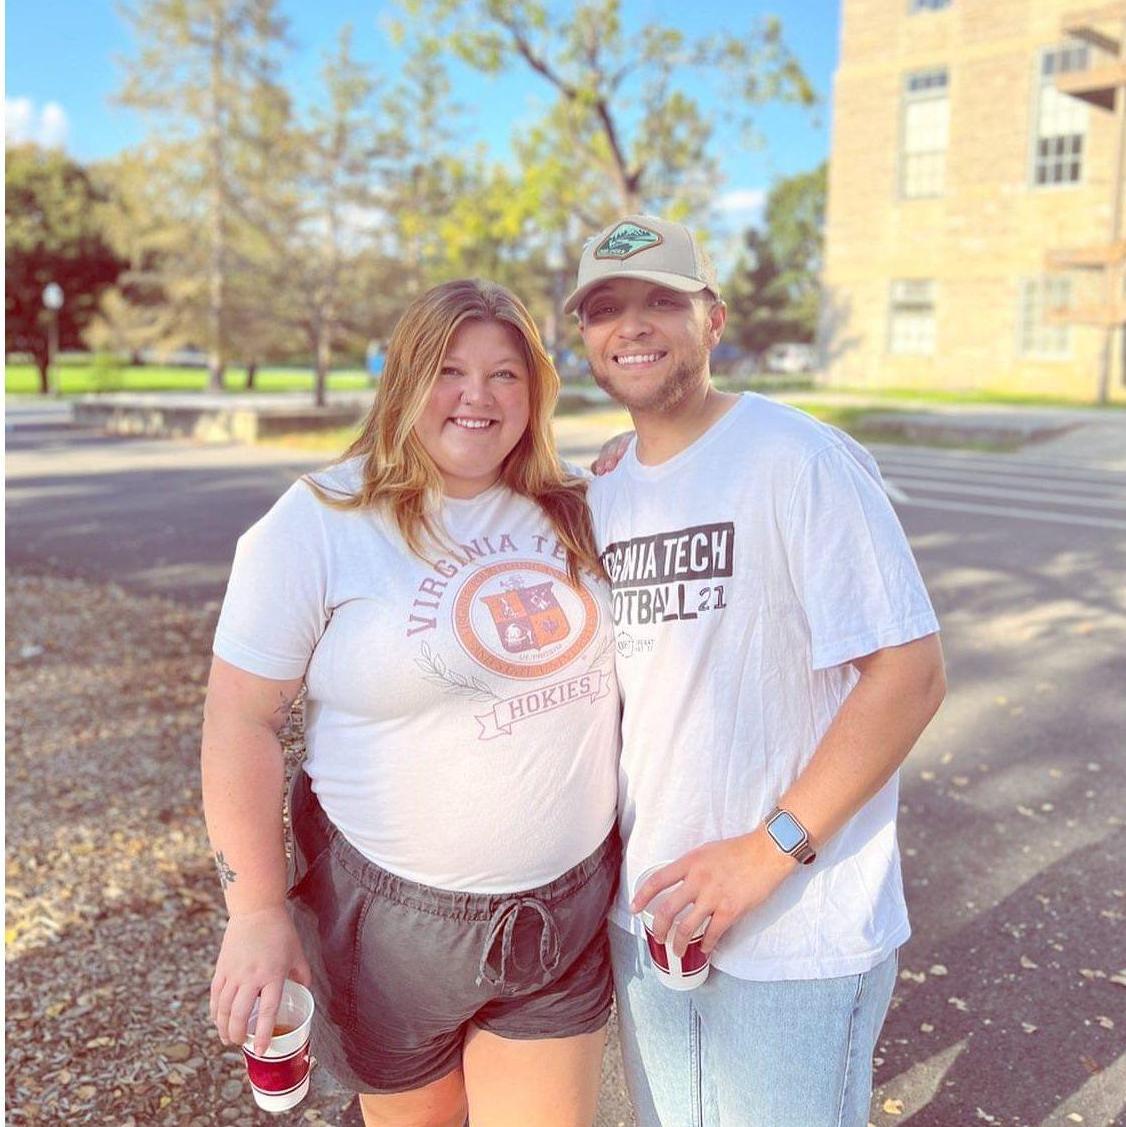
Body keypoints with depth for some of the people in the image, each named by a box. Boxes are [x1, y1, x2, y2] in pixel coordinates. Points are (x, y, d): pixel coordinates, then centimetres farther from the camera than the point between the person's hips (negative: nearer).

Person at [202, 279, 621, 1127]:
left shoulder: (567, 513, 3)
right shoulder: (320, 523, -13)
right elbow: (242, 720, -13)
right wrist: (257, 912, -13)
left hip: (568, 914, 4)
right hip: (399, 920, -3)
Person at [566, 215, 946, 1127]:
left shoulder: (797, 459, -16)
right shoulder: (603, 499, 6)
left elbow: (910, 673, -19)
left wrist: (770, 850, -22)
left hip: (796, 937, -6)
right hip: (648, 914, 7)